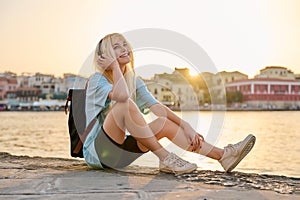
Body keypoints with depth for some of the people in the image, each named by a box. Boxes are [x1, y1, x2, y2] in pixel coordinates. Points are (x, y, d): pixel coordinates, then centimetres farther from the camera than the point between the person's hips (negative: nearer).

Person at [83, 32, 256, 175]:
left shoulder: (134, 81, 9)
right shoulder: (97, 79, -12)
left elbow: (157, 107, 1)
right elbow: (121, 96, -33)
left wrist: (185, 125, -10)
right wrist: (114, 65, -20)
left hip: (121, 153, 6)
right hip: (96, 152, -6)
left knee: (165, 123, -11)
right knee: (126, 104, -30)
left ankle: (223, 155, -11)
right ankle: (165, 158, -26)